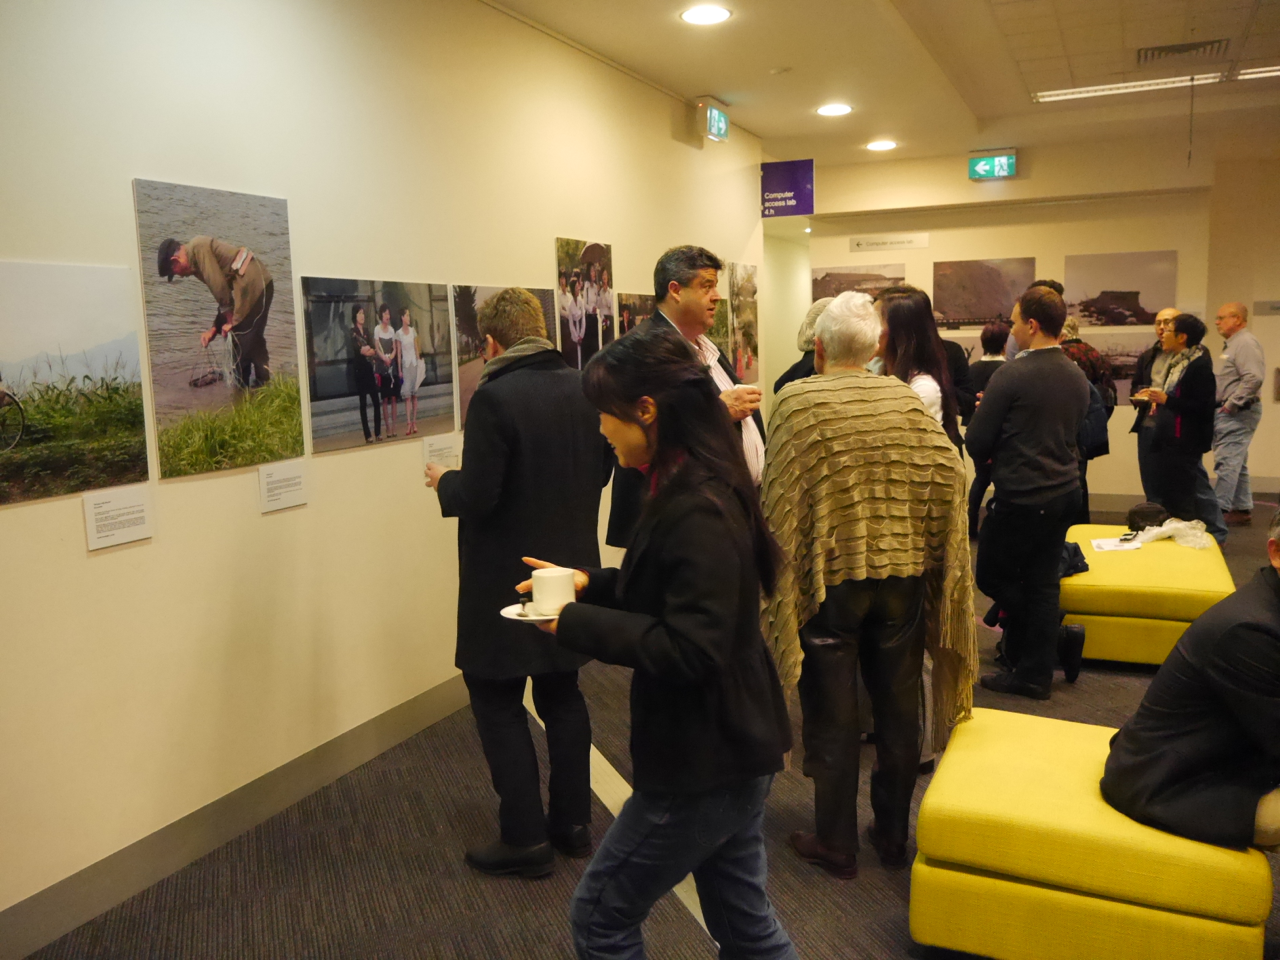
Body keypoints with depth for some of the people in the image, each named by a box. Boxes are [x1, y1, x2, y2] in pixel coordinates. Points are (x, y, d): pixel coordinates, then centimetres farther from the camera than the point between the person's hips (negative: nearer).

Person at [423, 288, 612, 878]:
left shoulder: (494, 397, -20)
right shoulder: (583, 389, -1)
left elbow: (477, 496, -21)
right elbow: (600, 471, 9)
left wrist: (443, 482, -1)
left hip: (505, 581, -6)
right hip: (571, 567, 7)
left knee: (497, 702, 8)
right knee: (562, 694, 19)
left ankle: (526, 839, 14)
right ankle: (572, 822, 29)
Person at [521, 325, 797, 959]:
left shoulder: (698, 511, -25)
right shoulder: (700, 486, 5)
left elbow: (690, 649, -28)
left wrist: (576, 623, -21)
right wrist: (592, 585, 4)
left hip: (704, 762, -9)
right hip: (731, 749, 9)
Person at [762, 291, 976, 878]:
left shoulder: (797, 401, -10)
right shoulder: (904, 398, -1)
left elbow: (780, 499, -12)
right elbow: (948, 473, -7)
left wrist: (780, 582, -1)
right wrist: (926, 553, 5)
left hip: (829, 576, -3)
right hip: (903, 573, 3)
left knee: (833, 718, 9)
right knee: (897, 710, 16)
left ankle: (836, 845, 21)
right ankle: (893, 836, 30)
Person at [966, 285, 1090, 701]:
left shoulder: (1011, 375, -16)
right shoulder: (1078, 377, 6)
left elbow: (976, 443, -13)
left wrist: (993, 454, 9)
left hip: (1020, 498, -7)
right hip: (1064, 493, 7)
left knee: (992, 576, 9)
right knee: (1041, 583, 12)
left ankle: (1060, 635, 15)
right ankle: (1034, 673, 18)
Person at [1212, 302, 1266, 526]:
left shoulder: (1245, 343, -13)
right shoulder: (1234, 344, 19)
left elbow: (1254, 378, -24)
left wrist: (1231, 405, -20)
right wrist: (1224, 406, 12)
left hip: (1237, 413, -11)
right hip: (1230, 413, 11)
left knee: (1227, 463, -11)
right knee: (1236, 464, 13)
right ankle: (1242, 510, 18)